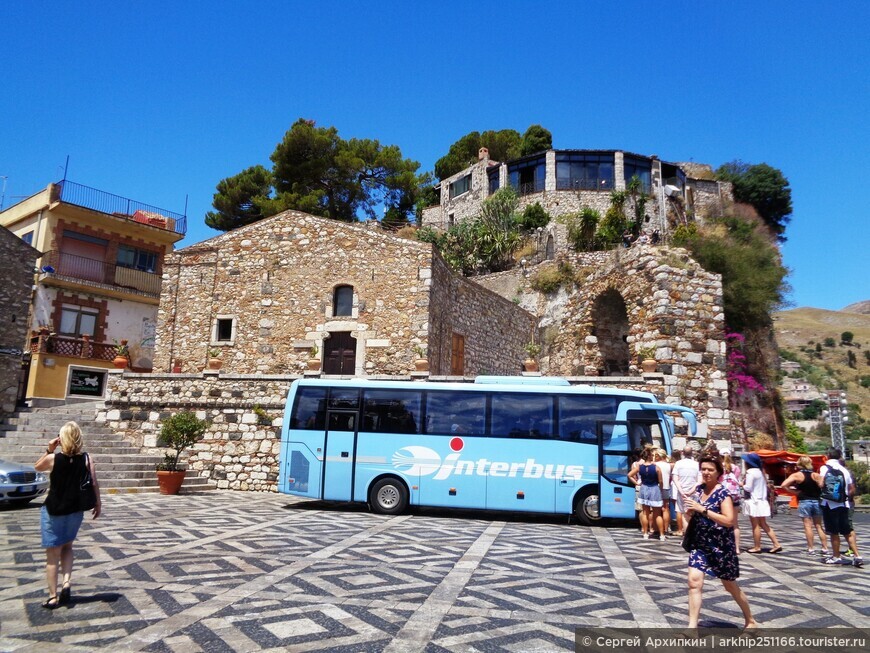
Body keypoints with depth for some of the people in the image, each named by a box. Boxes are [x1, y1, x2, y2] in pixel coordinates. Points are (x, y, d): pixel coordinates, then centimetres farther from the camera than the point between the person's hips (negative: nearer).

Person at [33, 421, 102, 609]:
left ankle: (53, 597, 12)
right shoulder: (87, 459, -8)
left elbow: (37, 466, 10)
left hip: (53, 511, -2)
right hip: (75, 511, 2)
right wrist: (98, 504, 4)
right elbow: (94, 483, -7)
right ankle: (67, 582, 5)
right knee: (67, 546, 23)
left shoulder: (53, 459, -13)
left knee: (52, 555, 8)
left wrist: (49, 450, 2)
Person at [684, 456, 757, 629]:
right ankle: (692, 626, -4)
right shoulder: (699, 489, 4)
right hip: (700, 544, 5)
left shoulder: (723, 493, -15)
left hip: (721, 546, -5)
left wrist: (702, 509, -28)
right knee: (694, 581, -9)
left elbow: (729, 521, -25)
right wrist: (691, 511, -6)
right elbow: (694, 514, 19)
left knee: (730, 586, 14)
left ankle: (750, 621, 39)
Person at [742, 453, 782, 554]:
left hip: (754, 501, -9)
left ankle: (757, 547, 5)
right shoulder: (760, 472, 13)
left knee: (755, 526, -1)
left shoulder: (751, 472, -16)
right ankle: (777, 544, 13)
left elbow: (748, 488, -17)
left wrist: (742, 484, -1)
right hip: (761, 501, 9)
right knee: (763, 524, 15)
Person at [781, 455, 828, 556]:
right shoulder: (815, 475, 1)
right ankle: (825, 549, 11)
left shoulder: (797, 475, -5)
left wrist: (794, 492, -4)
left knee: (807, 525, 1)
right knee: (819, 526, 10)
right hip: (816, 501, 3)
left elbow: (784, 485, -15)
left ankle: (811, 549, 2)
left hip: (804, 502, -3)